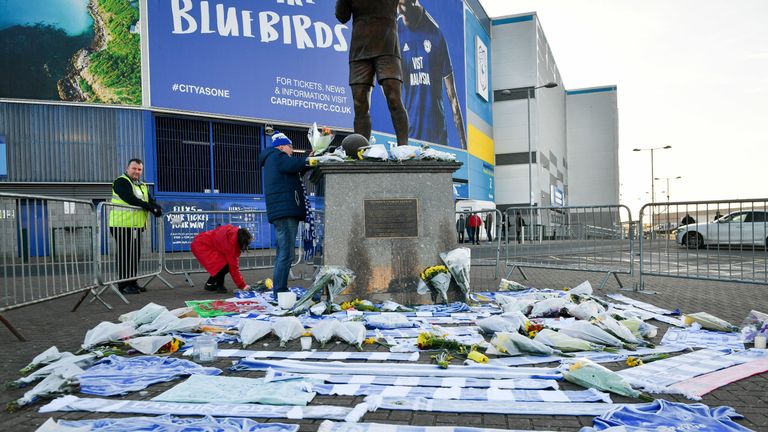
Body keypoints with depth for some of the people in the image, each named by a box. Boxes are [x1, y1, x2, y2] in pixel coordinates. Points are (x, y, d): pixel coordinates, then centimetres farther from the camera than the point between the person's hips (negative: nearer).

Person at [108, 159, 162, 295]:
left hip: (136, 225, 8)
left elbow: (150, 200, 12)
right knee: (124, 255, -5)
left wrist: (157, 208, -10)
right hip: (122, 225, -8)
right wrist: (150, 207, -21)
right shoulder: (121, 182, -6)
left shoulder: (142, 185, 21)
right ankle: (123, 285, 1)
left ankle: (132, 282, 20)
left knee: (135, 255, 11)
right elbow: (131, 199, -20)